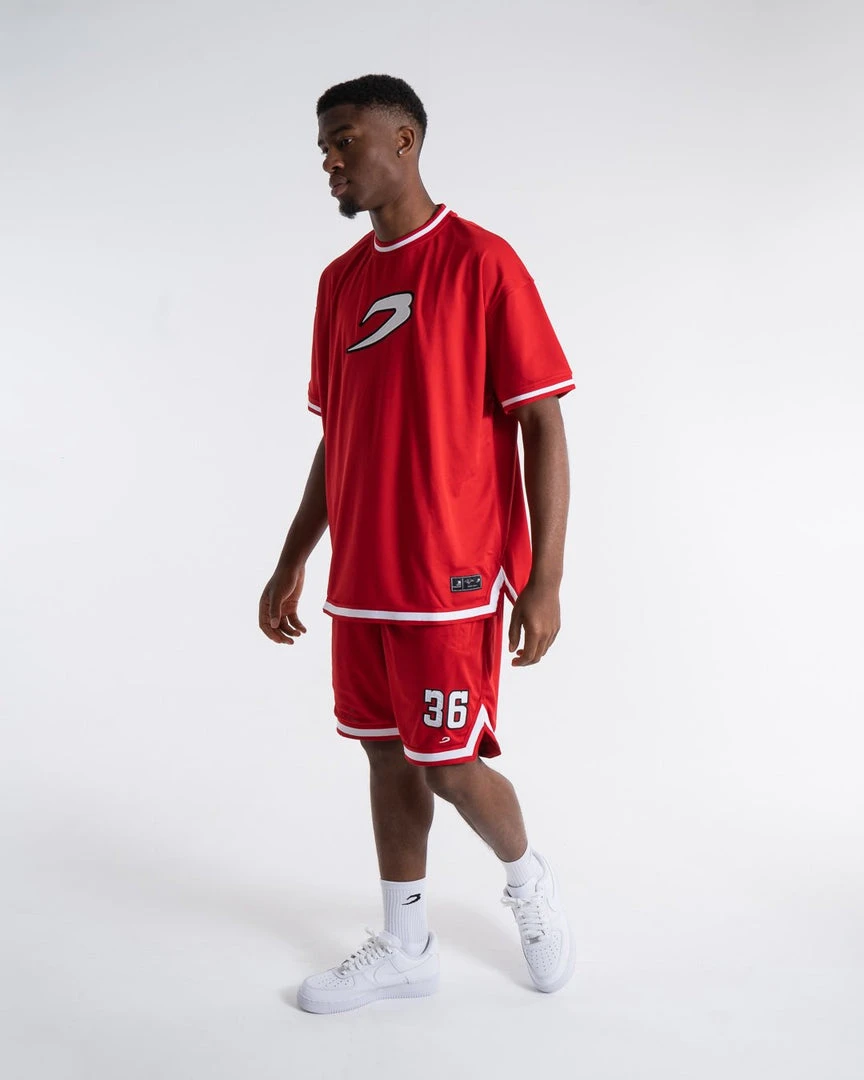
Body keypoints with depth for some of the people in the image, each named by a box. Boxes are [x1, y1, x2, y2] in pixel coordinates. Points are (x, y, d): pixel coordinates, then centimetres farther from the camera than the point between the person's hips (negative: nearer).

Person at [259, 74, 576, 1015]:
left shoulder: (481, 262, -8)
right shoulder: (340, 281, 12)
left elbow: (541, 424, -10)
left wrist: (545, 580, -15)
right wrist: (291, 564, 16)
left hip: (453, 578, -6)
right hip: (360, 577, 6)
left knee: (449, 766, -2)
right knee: (388, 758, 12)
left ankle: (529, 882, 29)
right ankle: (405, 951, 28)